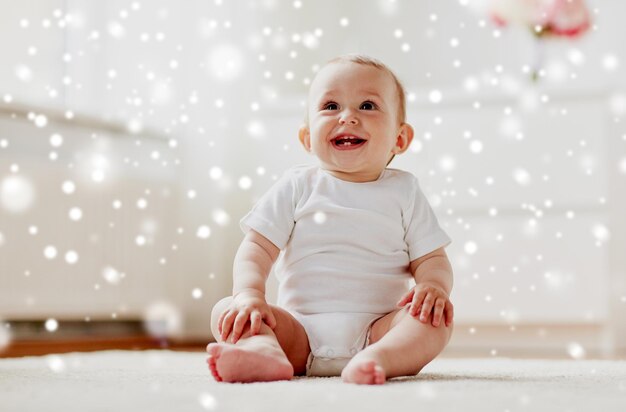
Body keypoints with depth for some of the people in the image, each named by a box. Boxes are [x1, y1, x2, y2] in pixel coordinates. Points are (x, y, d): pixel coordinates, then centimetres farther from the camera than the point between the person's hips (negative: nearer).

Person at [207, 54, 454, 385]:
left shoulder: (403, 192, 9)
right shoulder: (297, 187, 8)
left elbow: (431, 257, 8)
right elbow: (257, 247, 2)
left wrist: (434, 285, -16)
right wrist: (249, 294, -18)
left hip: (377, 328, 0)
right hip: (300, 328, 0)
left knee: (435, 319, -26)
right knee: (226, 311, -20)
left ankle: (380, 358, -50)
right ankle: (265, 350, -48)